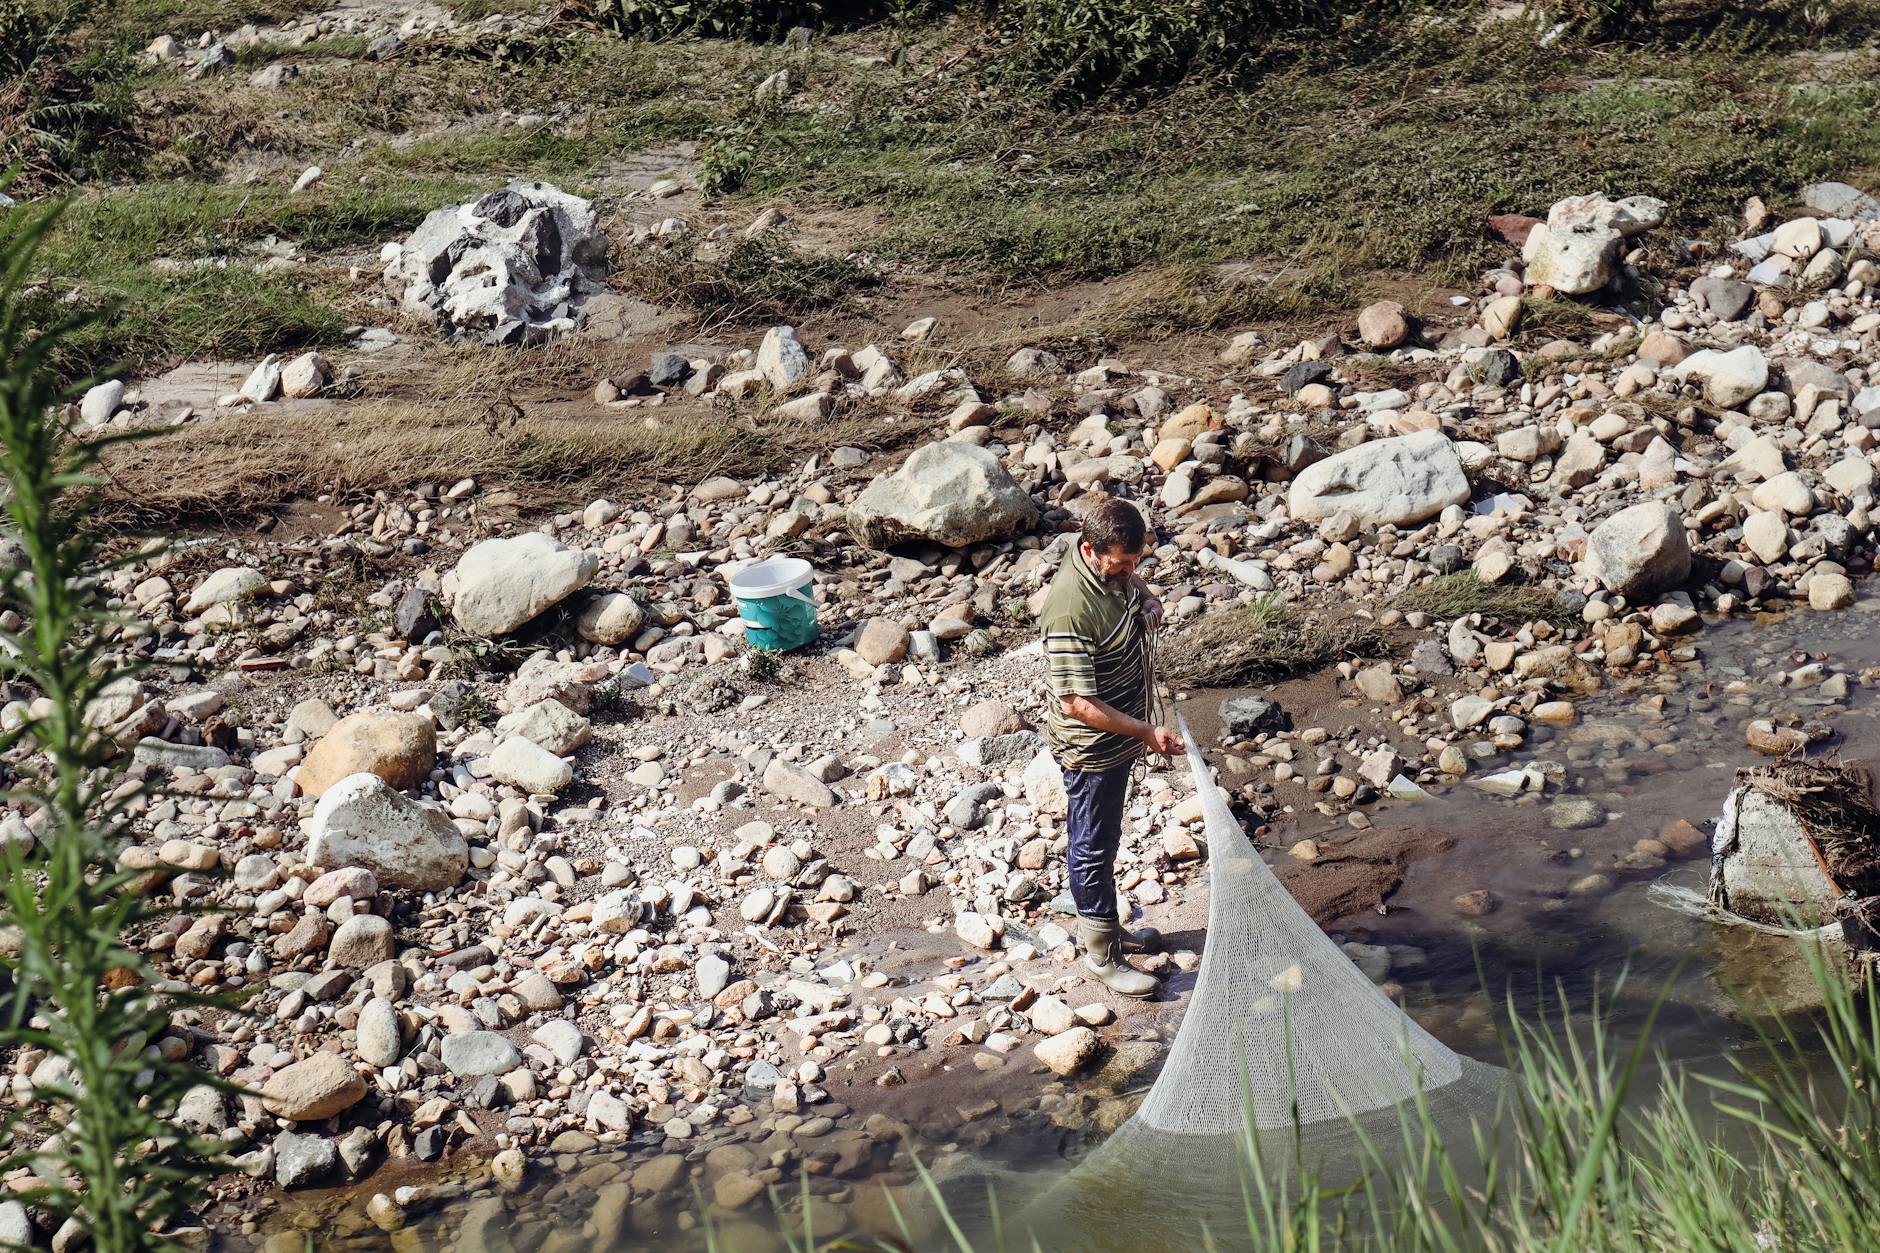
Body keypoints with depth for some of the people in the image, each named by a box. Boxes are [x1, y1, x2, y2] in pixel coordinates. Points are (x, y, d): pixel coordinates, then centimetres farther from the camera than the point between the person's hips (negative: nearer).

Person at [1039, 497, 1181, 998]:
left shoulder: (1115, 571, -6)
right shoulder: (1070, 609, -33)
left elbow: (1136, 585, 21)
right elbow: (1076, 702, -31)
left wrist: (1147, 600, -2)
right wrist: (1145, 731, -29)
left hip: (1121, 737, 9)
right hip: (1092, 747, -9)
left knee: (1103, 838, 24)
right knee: (1094, 847, 8)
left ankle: (1106, 925, 42)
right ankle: (1101, 954, 24)